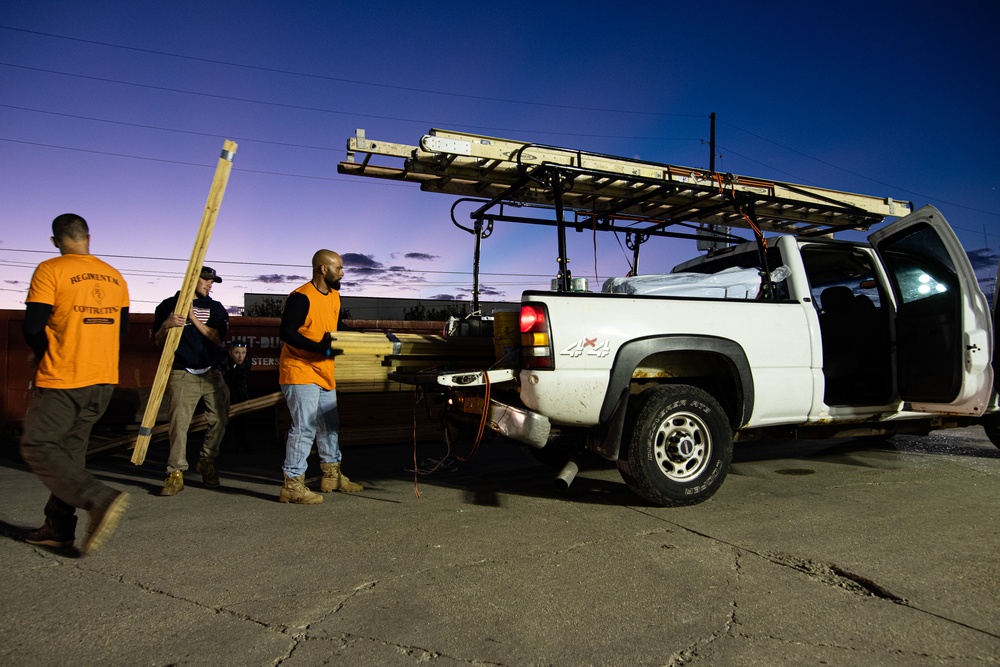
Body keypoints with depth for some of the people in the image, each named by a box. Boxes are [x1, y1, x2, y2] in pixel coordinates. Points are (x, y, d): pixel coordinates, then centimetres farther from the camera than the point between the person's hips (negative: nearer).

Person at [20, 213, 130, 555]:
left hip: (61, 380, -6)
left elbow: (32, 327, -12)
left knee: (37, 447, 2)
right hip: (103, 380, 6)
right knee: (71, 448, 15)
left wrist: (45, 358, 8)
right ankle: (59, 527, 20)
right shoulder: (114, 276, 8)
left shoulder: (50, 270, -10)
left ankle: (101, 499, -16)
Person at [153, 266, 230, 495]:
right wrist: (166, 326, -15)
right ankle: (176, 474, -4)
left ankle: (207, 461, 23)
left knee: (219, 420, 3)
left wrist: (193, 318, -12)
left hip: (212, 373, 3)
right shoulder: (169, 305, 7)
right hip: (183, 375, -3)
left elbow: (217, 338, -2)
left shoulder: (215, 308, 12)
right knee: (179, 423, -11)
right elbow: (159, 342, 6)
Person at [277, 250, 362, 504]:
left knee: (329, 425, 17)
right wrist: (319, 347, -29)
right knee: (304, 428, -10)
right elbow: (286, 333, -23)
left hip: (324, 373, 10)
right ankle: (292, 485, -1)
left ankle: (331, 475, 31)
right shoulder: (301, 297, -17)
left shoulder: (334, 296, 12)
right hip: (300, 372, -9)